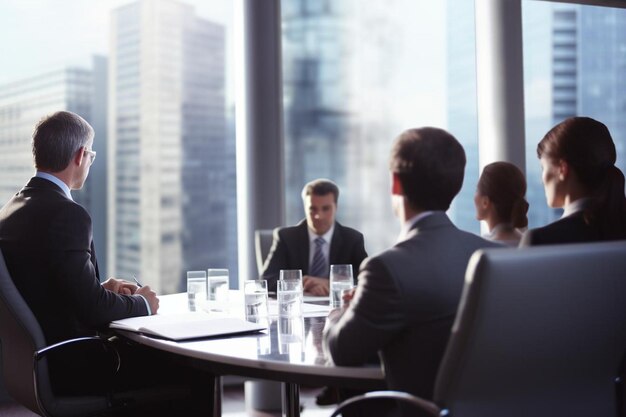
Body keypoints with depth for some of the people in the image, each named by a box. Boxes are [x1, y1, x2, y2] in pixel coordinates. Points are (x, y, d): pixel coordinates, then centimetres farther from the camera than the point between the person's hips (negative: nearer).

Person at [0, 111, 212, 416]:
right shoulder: (67, 214, -21)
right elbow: (92, 308, -23)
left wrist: (103, 289, 12)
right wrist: (142, 304, -5)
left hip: (35, 361, 9)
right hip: (68, 368, -9)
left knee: (152, 350, 22)